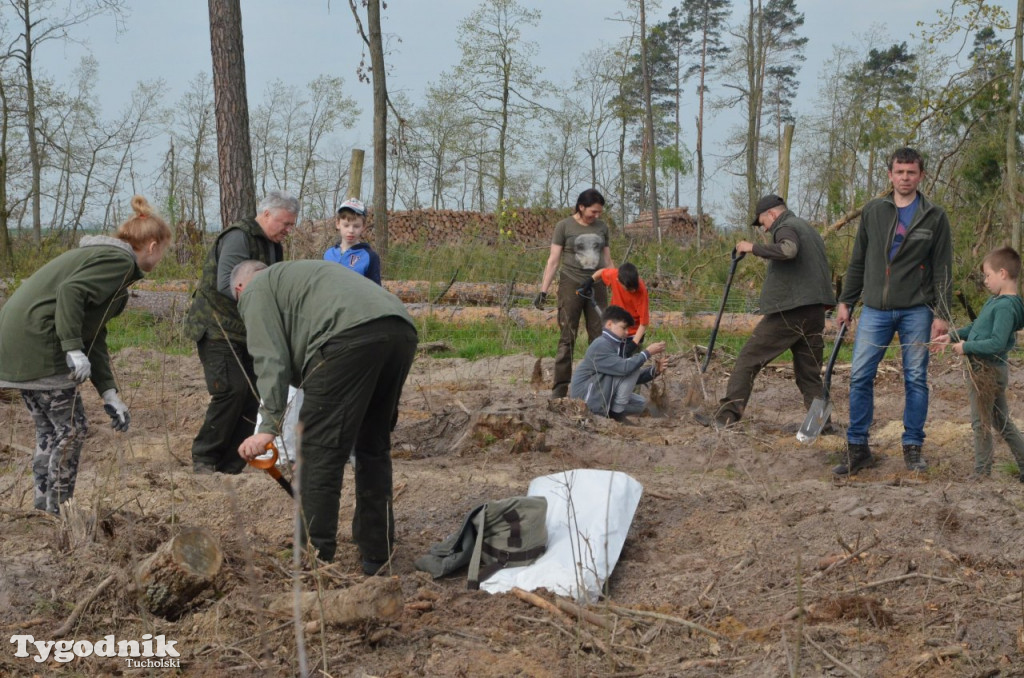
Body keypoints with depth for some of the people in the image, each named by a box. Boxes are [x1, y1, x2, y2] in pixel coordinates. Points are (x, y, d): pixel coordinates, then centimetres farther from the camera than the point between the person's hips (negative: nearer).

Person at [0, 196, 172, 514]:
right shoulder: (120, 260, -7)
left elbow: (94, 337, 21)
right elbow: (71, 291, -23)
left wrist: (109, 394, 17)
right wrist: (74, 349, -24)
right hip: (37, 341, -10)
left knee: (49, 430, 17)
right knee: (71, 429, 0)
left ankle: (44, 508, 23)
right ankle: (58, 513, 6)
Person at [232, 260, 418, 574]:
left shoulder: (255, 291, 17)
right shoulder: (296, 274, 41)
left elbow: (271, 360, 2)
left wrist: (269, 427, -1)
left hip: (351, 336, -8)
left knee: (321, 451, -1)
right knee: (374, 447, 19)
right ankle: (376, 555, 25)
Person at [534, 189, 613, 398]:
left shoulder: (602, 227, 9)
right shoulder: (564, 226, -2)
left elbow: (607, 261, 14)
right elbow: (553, 260, -3)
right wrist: (543, 291, -9)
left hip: (596, 286, 4)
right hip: (571, 285, -4)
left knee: (599, 337, 2)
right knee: (567, 338, -4)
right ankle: (560, 387, -2)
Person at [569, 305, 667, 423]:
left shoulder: (617, 346, 13)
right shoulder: (600, 345, -19)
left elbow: (633, 378, 13)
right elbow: (624, 368, -32)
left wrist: (654, 371, -3)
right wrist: (647, 353, -22)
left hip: (601, 397, 10)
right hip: (585, 396, -10)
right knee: (631, 368, -18)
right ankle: (617, 414, -13)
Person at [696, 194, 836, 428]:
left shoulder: (786, 228, -5)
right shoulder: (808, 229, 25)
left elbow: (788, 250, -28)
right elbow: (823, 267, 30)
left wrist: (754, 247, -19)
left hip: (787, 312, -8)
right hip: (815, 312, 8)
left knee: (748, 359, -3)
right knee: (810, 374, 11)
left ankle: (727, 415, -6)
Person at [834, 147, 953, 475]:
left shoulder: (935, 217, 2)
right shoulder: (873, 211, 8)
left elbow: (943, 269, 0)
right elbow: (858, 261, 13)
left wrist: (942, 313, -7)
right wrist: (846, 301, 11)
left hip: (916, 310, -2)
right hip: (875, 310, 2)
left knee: (916, 380, 3)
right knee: (860, 377, -2)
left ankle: (913, 447, 14)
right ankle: (858, 448, 7)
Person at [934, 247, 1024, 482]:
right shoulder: (996, 300, 8)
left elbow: (997, 343, -28)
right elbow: (976, 327, 19)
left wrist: (966, 346, -19)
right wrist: (952, 336, 10)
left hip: (987, 372, -9)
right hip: (993, 370, 9)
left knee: (981, 423, 3)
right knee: (1003, 423, 18)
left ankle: (982, 475, 13)